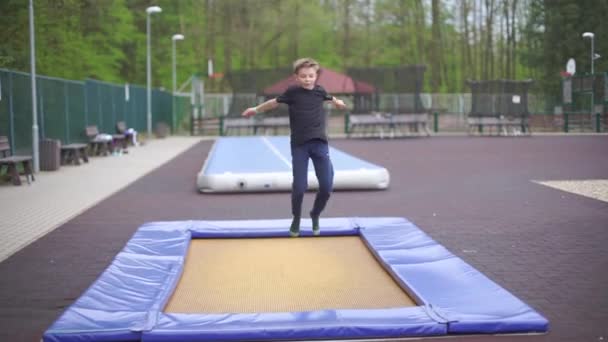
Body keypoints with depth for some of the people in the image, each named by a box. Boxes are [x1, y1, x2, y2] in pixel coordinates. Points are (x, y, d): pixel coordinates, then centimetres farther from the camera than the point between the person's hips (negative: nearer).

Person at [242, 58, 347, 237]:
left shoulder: (320, 90, 6)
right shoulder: (293, 91, -4)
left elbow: (330, 98, 29)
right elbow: (275, 102, 8)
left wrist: (337, 102, 49)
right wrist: (256, 109, 12)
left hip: (320, 143, 3)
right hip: (299, 144, -3)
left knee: (326, 186, -1)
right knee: (299, 186, -6)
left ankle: (315, 215, 26)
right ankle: (296, 219, 21)